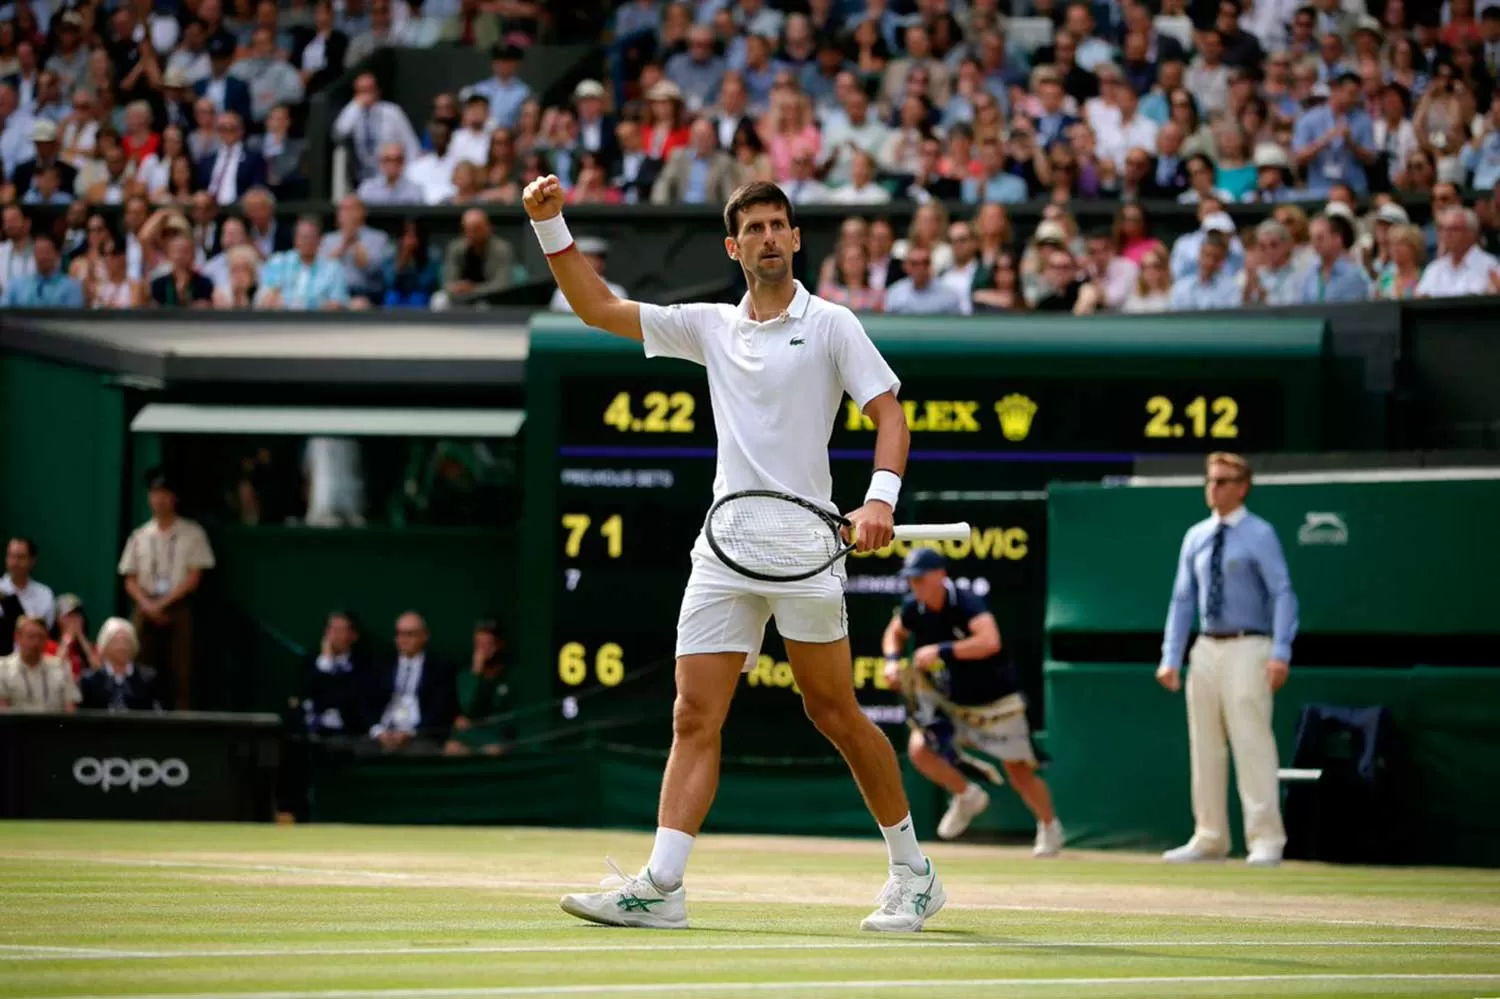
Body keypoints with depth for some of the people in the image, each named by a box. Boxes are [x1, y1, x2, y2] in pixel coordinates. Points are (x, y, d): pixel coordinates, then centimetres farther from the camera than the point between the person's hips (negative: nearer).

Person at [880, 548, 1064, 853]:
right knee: (920, 748, -16)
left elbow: (990, 642, -44)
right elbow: (895, 632, 15)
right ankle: (967, 796, 10)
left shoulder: (966, 603, -27)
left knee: (1019, 773, 0)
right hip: (950, 702, 5)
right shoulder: (913, 608, -8)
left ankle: (1049, 827, 27)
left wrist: (941, 651, -43)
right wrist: (892, 660, -6)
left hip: (994, 702, -5)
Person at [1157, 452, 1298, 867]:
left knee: (1251, 743, -11)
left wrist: (1280, 654, -21)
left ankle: (1266, 840, -9)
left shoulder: (1259, 535, -5)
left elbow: (1283, 594, -11)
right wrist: (1170, 657, 8)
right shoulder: (1196, 536, 13)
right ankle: (1210, 839, 15)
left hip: (1247, 647, -6)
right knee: (1205, 747, 8)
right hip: (1206, 648, 6)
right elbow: (1183, 599, 15)